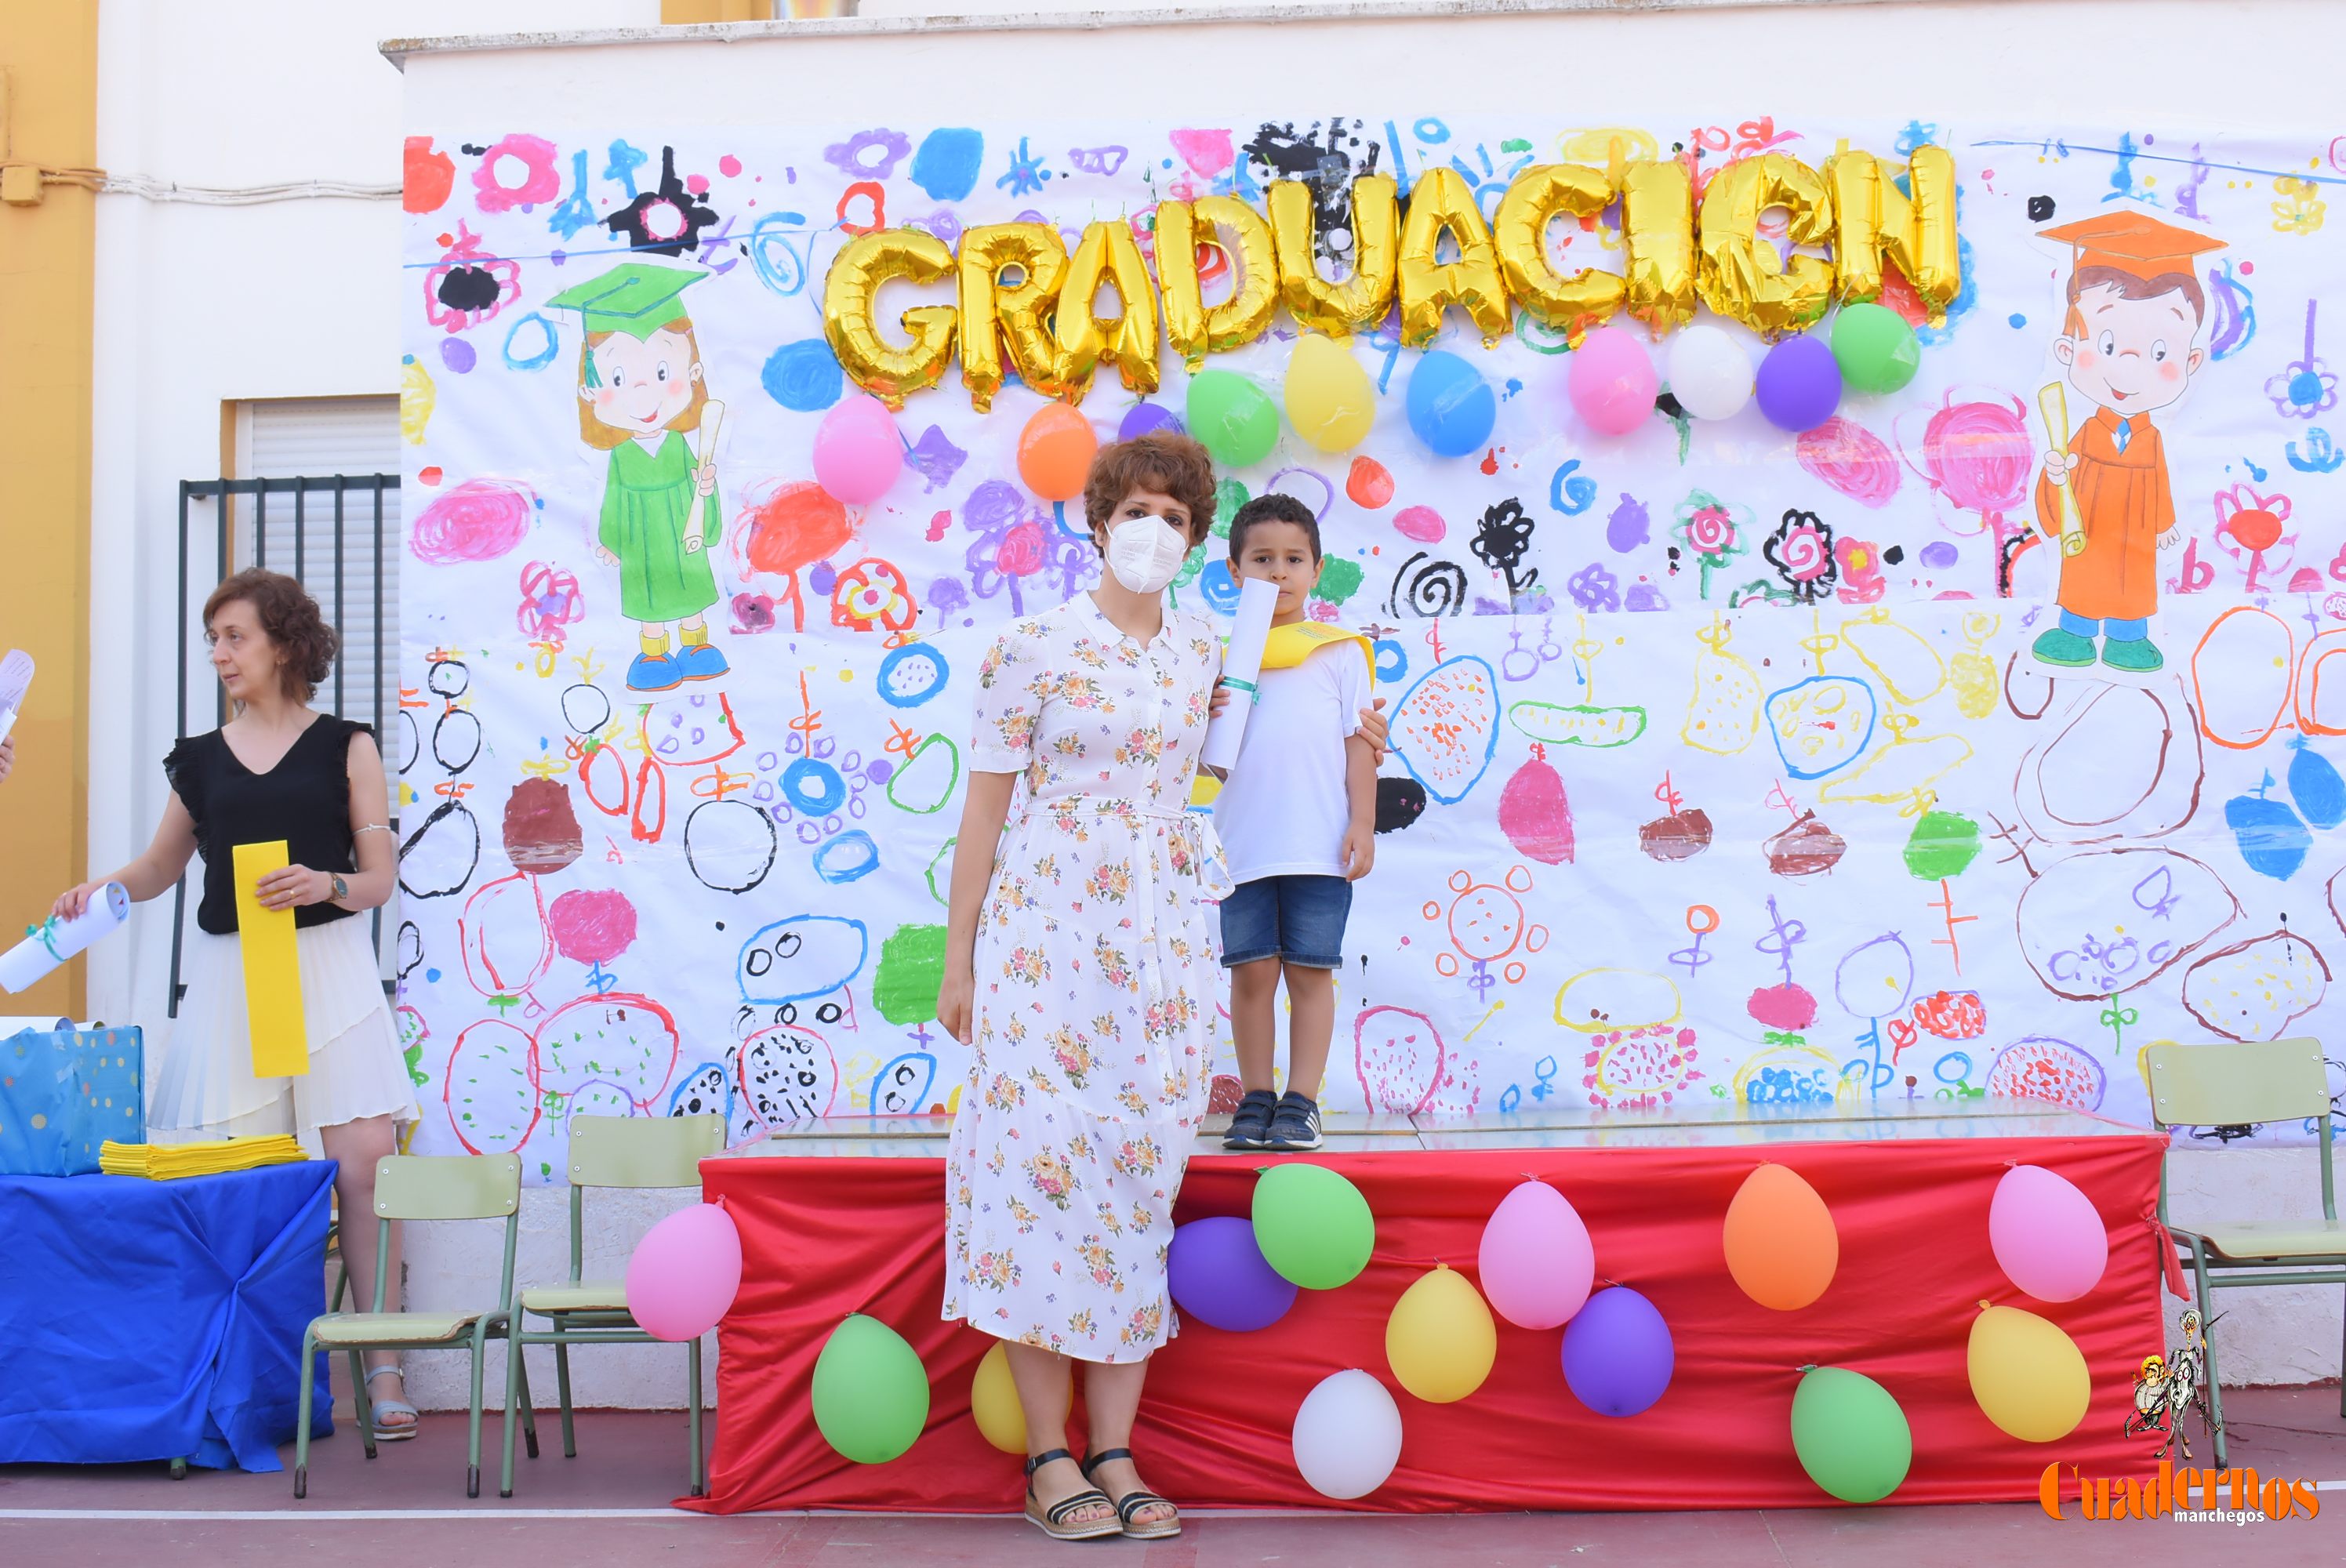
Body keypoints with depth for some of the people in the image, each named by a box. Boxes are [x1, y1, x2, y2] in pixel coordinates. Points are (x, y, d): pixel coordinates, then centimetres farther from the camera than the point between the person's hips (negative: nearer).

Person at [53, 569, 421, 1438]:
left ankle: (384, 1369, -4)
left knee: (363, 1162, -10)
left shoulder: (344, 745, 7)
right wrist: (102, 888, 5)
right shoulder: (200, 760, 14)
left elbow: (380, 876, 5)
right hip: (228, 974, 3)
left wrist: (327, 884, -15)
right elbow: (161, 865, 25)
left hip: (328, 966, -2)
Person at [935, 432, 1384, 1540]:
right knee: (1041, 1159, -6)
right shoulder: (1033, 646, -3)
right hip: (1046, 926, -4)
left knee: (1140, 1169, 2)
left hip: (1161, 938, 4)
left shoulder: (1203, 651, 11)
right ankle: (1048, 1458, 2)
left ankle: (1114, 1452, 8)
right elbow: (986, 804, -2)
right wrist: (957, 953, -3)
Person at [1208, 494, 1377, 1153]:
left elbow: (1358, 742, 6)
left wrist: (1363, 824, 0)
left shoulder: (1338, 650, 8)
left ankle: (1301, 1102, 9)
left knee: (1310, 972, 2)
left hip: (1319, 845, -1)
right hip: (1242, 844, 1)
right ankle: (1255, 1100, 13)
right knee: (1251, 972, 4)